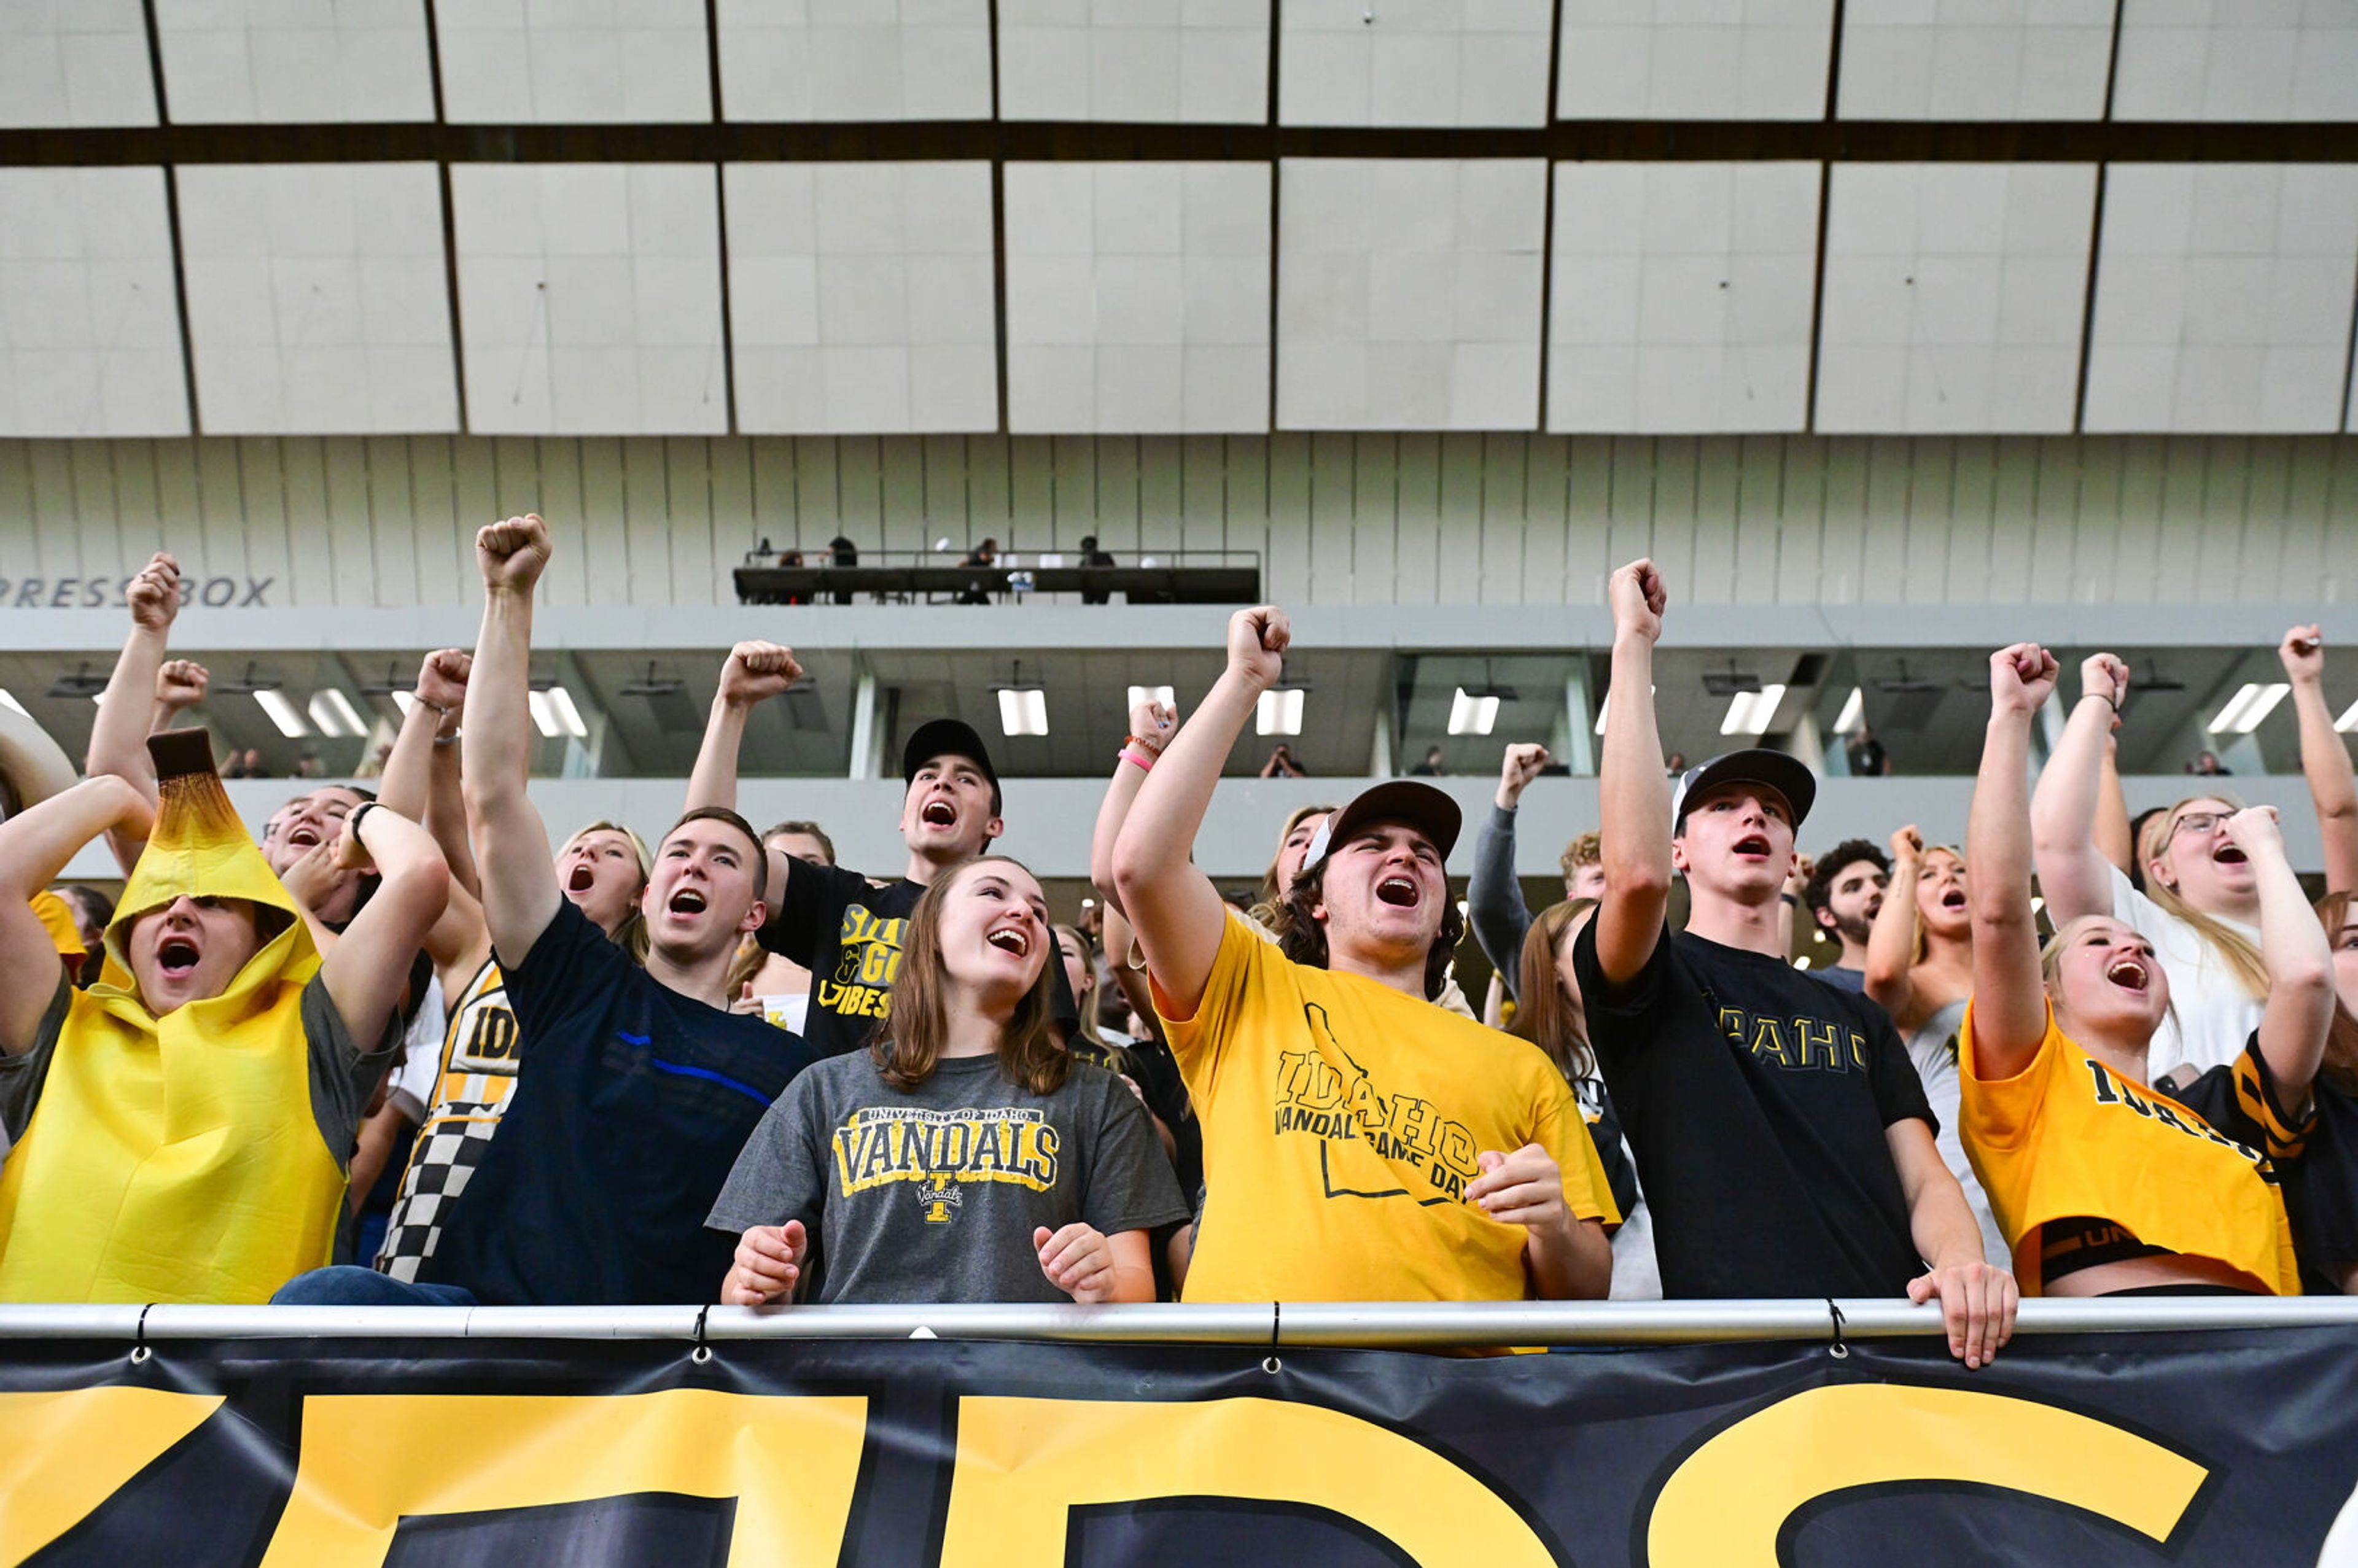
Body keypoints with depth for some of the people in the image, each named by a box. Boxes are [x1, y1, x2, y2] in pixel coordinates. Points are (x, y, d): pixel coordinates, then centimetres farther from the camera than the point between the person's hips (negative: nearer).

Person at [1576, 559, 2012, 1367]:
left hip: (1896, 1329, 4)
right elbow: (1637, 872, -14)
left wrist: (1962, 1264, -10)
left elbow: (1925, 1178, 15)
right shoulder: (1654, 982, 8)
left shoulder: (1857, 1017, 25)